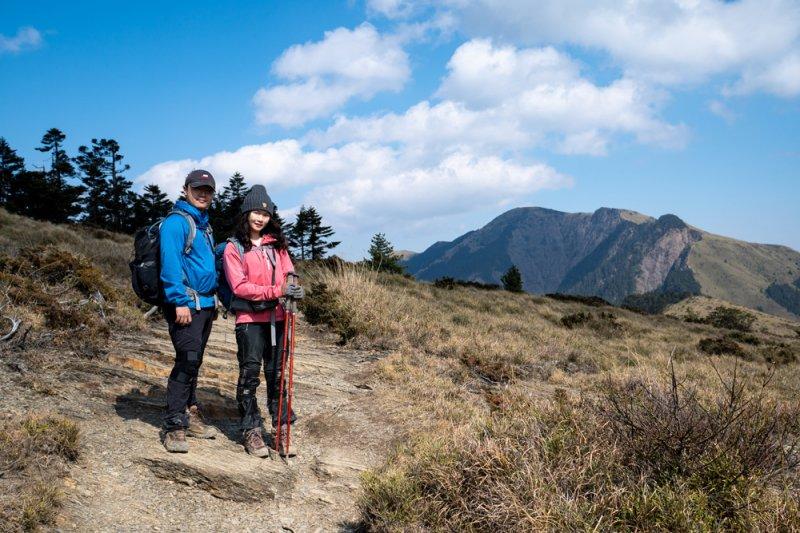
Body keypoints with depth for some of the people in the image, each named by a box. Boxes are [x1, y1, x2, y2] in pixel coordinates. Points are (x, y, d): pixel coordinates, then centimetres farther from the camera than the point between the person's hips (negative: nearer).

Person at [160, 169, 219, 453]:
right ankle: (174, 427, -7)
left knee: (194, 362, 15)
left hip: (206, 304, 9)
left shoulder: (204, 224, 19)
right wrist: (180, 301, -22)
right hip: (186, 305, -9)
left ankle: (190, 414, 25)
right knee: (187, 361, -12)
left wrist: (216, 299, 20)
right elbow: (170, 264, -17)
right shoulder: (176, 222, -9)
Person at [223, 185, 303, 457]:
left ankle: (281, 427, 17)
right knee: (250, 373, 0)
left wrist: (291, 289, -12)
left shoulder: (277, 243, 12)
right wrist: (277, 291, -19)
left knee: (276, 373, 9)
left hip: (277, 317, 4)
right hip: (250, 319, -3)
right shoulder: (234, 248, -1)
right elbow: (240, 286, -10)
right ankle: (251, 431, 9)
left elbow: (288, 274, 13)